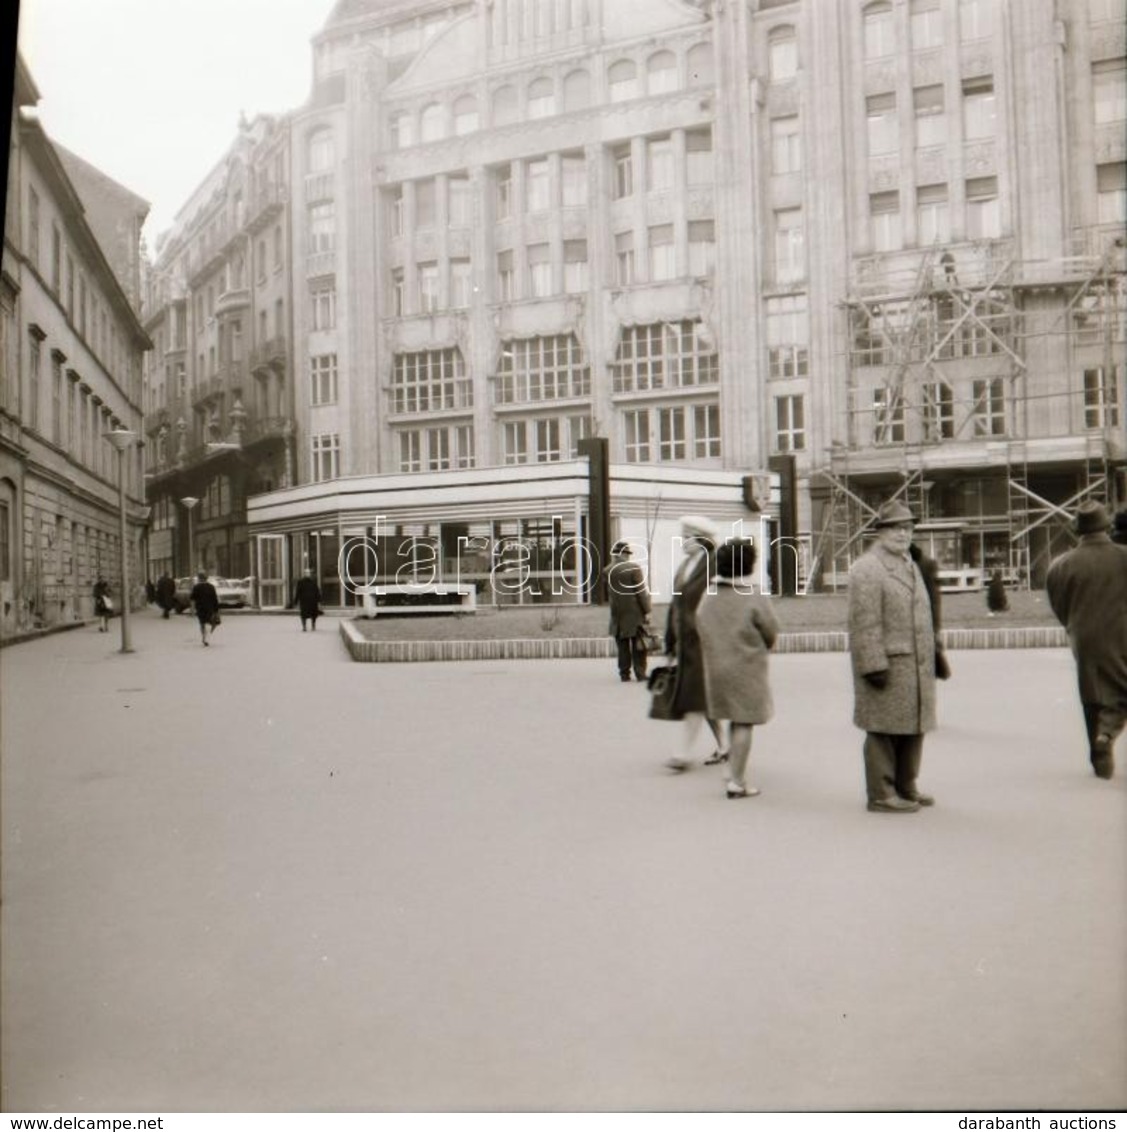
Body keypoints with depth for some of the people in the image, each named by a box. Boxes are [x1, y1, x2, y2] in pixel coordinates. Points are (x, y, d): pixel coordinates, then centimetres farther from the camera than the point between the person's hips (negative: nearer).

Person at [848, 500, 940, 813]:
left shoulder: (910, 565, 19)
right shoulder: (866, 569, -12)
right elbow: (865, 624, -18)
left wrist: (930, 660, 20)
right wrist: (874, 666, -21)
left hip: (916, 667, 9)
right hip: (887, 665, -9)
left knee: (913, 729, 16)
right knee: (883, 731, -2)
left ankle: (905, 787, 30)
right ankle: (881, 795, 7)